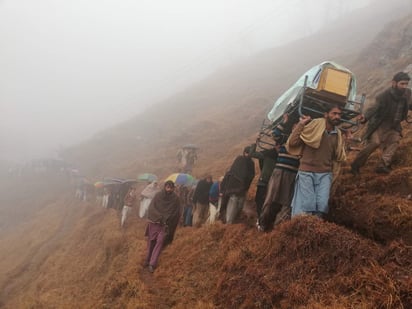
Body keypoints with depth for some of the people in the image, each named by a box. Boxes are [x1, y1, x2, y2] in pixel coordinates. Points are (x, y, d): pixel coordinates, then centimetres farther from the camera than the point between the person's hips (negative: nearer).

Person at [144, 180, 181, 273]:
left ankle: (152, 264, -13)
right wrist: (159, 217, -16)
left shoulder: (175, 199, -3)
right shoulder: (158, 195, -2)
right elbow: (151, 208, -4)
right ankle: (148, 260, 22)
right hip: (154, 222, 1)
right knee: (151, 241, 6)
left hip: (166, 224, -1)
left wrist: (166, 219, -10)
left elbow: (177, 213, 0)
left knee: (160, 242, -12)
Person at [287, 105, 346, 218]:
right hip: (307, 172, -4)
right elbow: (292, 142, -7)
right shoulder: (314, 125, -4)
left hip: (325, 174, 4)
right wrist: (300, 124, -12)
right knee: (306, 205, -10)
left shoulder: (338, 134, 11)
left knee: (323, 205, -10)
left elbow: (339, 158, 19)